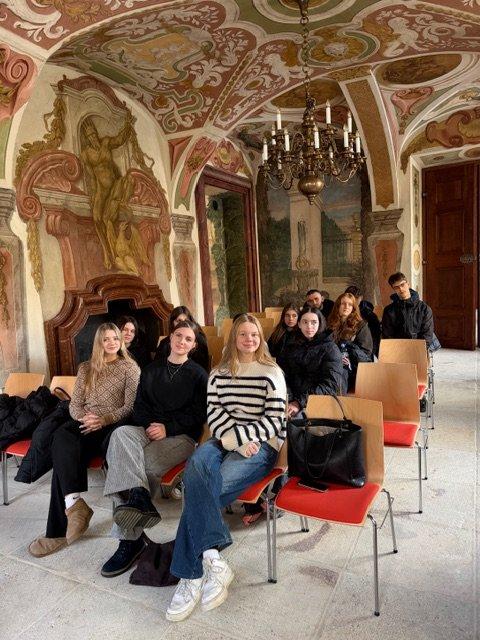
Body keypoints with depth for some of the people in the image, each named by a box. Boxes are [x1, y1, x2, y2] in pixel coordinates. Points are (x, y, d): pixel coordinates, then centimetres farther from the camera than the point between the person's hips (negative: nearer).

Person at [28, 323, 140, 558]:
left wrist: (104, 420, -17)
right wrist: (84, 417, -7)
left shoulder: (129, 367, 8)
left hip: (112, 425, -3)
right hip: (85, 424, 4)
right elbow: (74, 404, 16)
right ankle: (74, 500, -39)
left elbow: (130, 406, -2)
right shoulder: (86, 368, 22)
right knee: (62, 438, -33)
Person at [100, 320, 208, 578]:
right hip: (148, 430, 3)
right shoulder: (151, 370, 20)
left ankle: (129, 538, -20)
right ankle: (136, 495, -44)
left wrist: (167, 428, -13)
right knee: (121, 433, -31)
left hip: (181, 436, -3)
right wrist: (149, 425, -6)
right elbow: (139, 406, 15)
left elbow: (197, 414, -1)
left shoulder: (198, 374, 8)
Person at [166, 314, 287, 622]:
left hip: (261, 446, -3)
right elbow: (214, 414, 5)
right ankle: (212, 556, -31)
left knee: (199, 486, -26)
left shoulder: (272, 373, 3)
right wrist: (240, 443, -11)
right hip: (224, 441, 3)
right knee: (198, 462, -33)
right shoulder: (219, 373, 14)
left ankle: (193, 575, -14)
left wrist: (235, 437, -14)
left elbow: (275, 422, -5)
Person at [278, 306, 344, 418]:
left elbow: (330, 384, -8)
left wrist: (300, 403, -18)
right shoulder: (291, 348, 17)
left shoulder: (330, 348, 4)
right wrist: (288, 400, -15)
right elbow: (283, 376, 5)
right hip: (293, 400, 3)